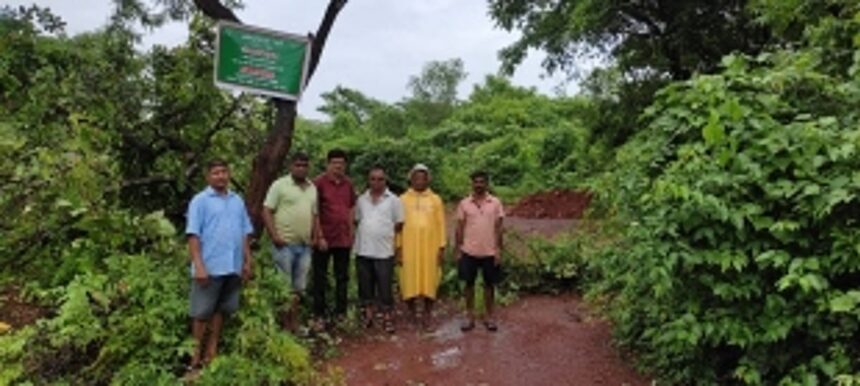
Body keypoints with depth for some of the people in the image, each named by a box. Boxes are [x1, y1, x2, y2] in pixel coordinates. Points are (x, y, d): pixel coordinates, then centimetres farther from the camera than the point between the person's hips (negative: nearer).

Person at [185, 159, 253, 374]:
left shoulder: (238, 201, 12)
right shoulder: (200, 200, -3)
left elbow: (245, 233, 14)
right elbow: (193, 235, -9)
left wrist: (247, 261, 10)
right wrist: (199, 265, -16)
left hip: (233, 267, 5)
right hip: (210, 267, -5)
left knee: (222, 310, 13)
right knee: (202, 312, 3)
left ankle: (211, 351, 24)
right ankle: (196, 356, 13)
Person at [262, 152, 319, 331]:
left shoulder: (312, 188, 14)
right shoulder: (279, 185, -4)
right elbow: (267, 211, -8)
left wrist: (315, 237, 10)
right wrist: (274, 236, -15)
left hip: (305, 246, 6)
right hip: (285, 244, -6)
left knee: (299, 287, 11)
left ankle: (294, 323, 22)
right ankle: (283, 323, 8)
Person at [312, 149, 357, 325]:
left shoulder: (348, 184, 8)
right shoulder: (319, 183, -8)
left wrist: (351, 232, 9)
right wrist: (319, 237, -13)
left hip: (344, 239, 5)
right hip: (324, 239, -5)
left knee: (342, 277, 12)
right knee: (320, 278, 5)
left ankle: (341, 312, 23)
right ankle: (319, 313, 15)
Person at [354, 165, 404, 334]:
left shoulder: (394, 200, 0)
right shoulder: (361, 199, 9)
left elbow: (399, 225, 3)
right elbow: (356, 220, 14)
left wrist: (384, 233, 3)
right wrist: (367, 233, 4)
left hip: (384, 251, -3)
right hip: (363, 250, 3)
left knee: (385, 287, 0)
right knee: (365, 286, 11)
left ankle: (387, 318, 9)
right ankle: (367, 315, 23)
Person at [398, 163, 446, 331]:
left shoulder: (435, 200, 6)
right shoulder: (403, 199, 4)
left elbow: (441, 225, 5)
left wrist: (442, 247, -1)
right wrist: (398, 248, -2)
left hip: (430, 248, 0)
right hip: (409, 248, 0)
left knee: (429, 281, 1)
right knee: (410, 281, 2)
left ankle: (428, 316, 12)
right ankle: (413, 315, 17)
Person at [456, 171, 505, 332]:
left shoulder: (496, 203, -1)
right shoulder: (464, 204, 1)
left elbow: (498, 228, 0)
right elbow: (460, 228, 3)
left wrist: (499, 250, -5)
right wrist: (458, 250, 0)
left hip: (489, 252, 0)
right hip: (469, 251, 1)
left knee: (489, 284, 8)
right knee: (469, 283, 7)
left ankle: (489, 316, 20)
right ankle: (470, 316, 18)